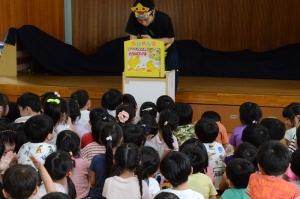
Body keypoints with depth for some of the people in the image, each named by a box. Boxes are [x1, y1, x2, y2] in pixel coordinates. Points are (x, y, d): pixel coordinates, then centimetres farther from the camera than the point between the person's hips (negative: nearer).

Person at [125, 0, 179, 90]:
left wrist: (152, 40, -33)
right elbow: (133, 39, -25)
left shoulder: (164, 19, -33)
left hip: (167, 51, -1)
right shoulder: (133, 18, -29)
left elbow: (171, 39, -21)